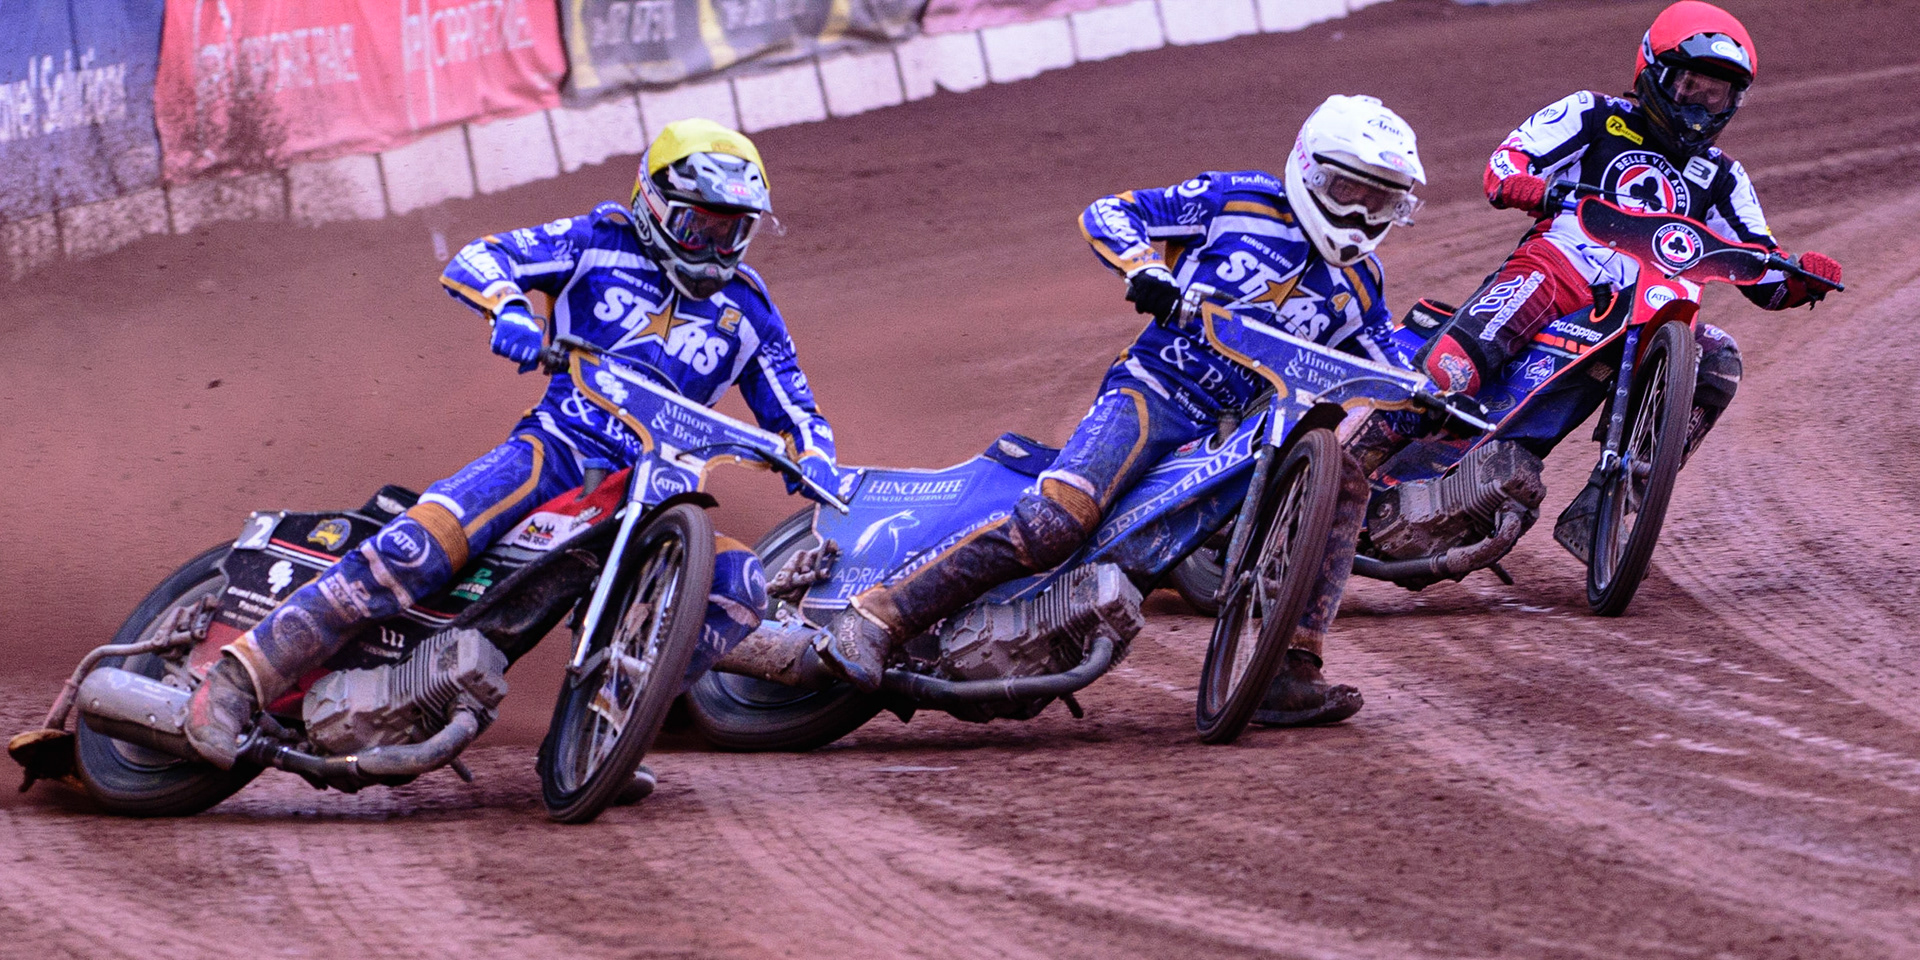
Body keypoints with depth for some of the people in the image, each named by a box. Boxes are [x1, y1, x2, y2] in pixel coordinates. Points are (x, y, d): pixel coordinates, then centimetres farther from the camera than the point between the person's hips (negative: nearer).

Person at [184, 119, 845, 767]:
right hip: (557, 446, -4)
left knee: (740, 585, -24)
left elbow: (796, 410, 21)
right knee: (419, 545, -28)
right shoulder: (604, 242, 6)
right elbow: (477, 260, -2)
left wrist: (815, 464, -4)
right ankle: (243, 676, -26)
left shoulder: (746, 308, 15)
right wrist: (510, 310, -25)